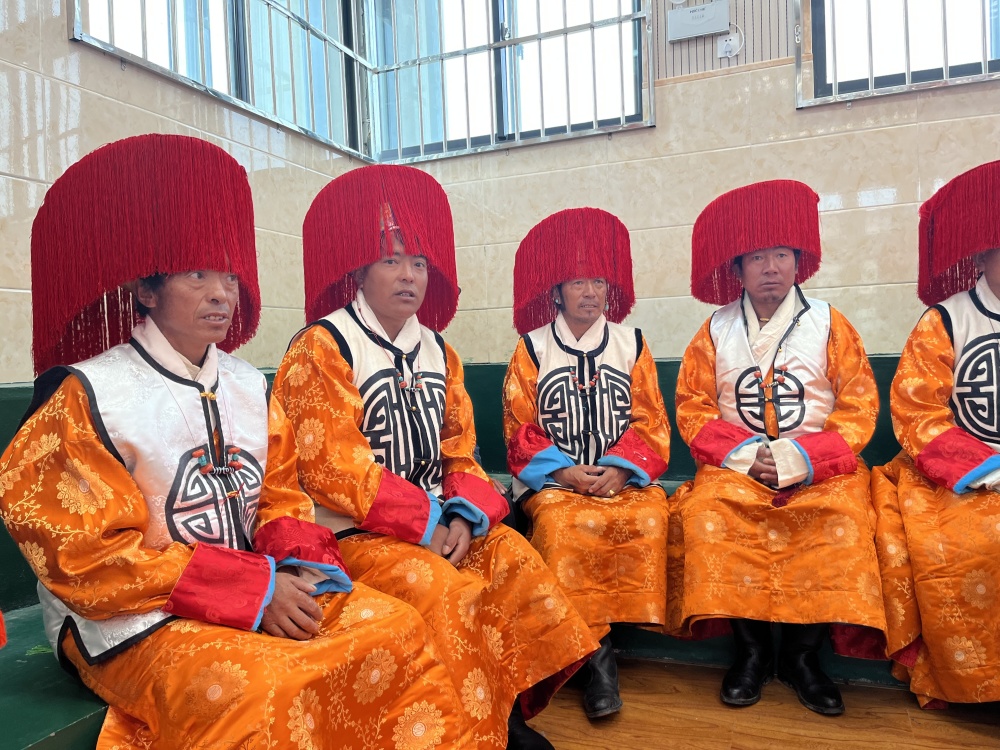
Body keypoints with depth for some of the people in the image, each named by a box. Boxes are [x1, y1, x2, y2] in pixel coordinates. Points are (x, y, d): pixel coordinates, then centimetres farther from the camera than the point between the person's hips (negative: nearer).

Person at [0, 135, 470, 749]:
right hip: (134, 622, -5)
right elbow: (91, 557, -14)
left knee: (397, 630, -12)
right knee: (258, 690, -34)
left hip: (265, 592, 6)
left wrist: (301, 568, -12)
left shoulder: (249, 385, 9)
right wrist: (252, 588, -20)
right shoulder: (85, 397, -9)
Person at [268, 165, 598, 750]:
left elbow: (460, 450, 9)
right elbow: (332, 466, -16)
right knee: (450, 592, -24)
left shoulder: (437, 351, 11)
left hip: (438, 521, 6)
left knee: (516, 561, -12)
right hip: (355, 533, -6)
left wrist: (465, 515, -11)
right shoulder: (323, 348, -9)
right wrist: (424, 524, -17)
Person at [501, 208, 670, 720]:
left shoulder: (631, 344, 11)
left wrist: (619, 468, -11)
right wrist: (563, 471, -13)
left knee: (649, 519, -28)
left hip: (622, 475, 2)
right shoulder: (531, 349, 6)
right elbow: (520, 428, 2)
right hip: (555, 479, -1)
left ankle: (596, 639, -14)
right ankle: (595, 649, -21)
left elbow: (650, 422, 6)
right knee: (563, 524, -32)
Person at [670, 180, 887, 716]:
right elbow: (692, 408, 3)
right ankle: (751, 647, -11)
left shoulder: (829, 325, 5)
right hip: (736, 466, 1)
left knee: (842, 517, -29)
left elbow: (859, 409, 0)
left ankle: (801, 653, -10)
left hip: (818, 468, 0)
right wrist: (743, 453, -12)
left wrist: (799, 459, -13)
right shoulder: (715, 331, 7)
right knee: (706, 510, -28)